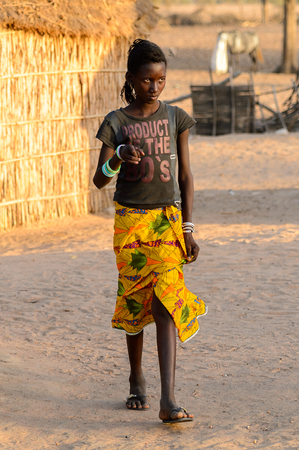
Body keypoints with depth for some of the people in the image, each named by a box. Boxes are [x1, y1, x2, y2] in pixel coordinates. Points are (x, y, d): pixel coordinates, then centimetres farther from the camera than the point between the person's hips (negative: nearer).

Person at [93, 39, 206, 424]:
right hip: (130, 221, 0)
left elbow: (185, 176, 5)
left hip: (168, 219, 0)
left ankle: (168, 401, -19)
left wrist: (187, 228, 0)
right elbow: (99, 180, -6)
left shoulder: (175, 118, 3)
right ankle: (136, 381, 30)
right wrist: (119, 158, -28)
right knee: (134, 302, 8)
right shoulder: (116, 124, -1)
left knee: (165, 304, -12)